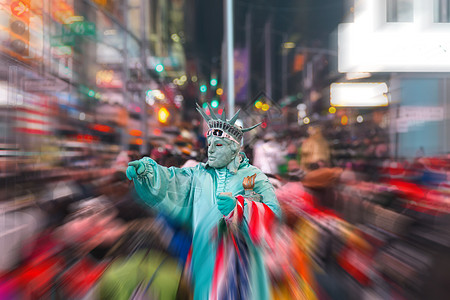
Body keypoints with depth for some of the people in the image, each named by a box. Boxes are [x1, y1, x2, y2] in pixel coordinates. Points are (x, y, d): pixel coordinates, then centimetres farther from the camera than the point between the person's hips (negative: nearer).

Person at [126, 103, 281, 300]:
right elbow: (170, 180, -5)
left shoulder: (253, 177, -2)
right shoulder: (199, 174, 8)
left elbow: (273, 213, -15)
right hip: (205, 260, 3)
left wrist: (238, 208, -31)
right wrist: (146, 170, -24)